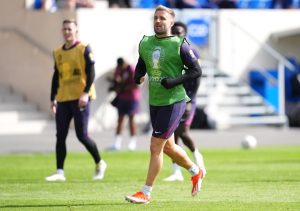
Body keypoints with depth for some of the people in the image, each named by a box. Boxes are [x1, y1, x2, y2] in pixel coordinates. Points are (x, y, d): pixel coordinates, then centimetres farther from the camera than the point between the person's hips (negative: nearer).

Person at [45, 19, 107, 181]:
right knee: (60, 136, 0)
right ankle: (60, 172, 2)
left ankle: (99, 164, 14)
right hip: (63, 99, 6)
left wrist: (86, 93, -20)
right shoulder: (58, 53, 14)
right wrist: (53, 98, 16)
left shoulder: (84, 49, -4)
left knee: (82, 136, -7)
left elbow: (91, 73, -9)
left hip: (79, 99, -6)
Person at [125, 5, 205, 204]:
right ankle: (196, 171, 42)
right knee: (168, 146, 18)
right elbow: (141, 65, 21)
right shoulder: (145, 43, 8)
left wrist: (175, 81, -21)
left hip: (173, 102, -7)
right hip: (154, 102, 7)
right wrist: (138, 76, -1)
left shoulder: (179, 45, -10)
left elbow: (196, 70, -9)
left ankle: (146, 193, 0)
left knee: (156, 146, -8)